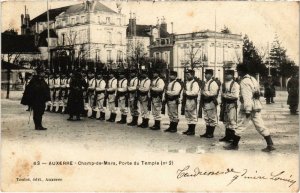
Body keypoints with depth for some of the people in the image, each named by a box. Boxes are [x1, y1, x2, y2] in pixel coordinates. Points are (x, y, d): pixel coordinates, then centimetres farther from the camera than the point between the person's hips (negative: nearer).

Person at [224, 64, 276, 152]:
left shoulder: (244, 82, -14)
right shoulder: (253, 79, 14)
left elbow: (247, 97, -21)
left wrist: (247, 110, -23)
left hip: (248, 107, -8)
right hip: (257, 107, 8)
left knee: (240, 126, 3)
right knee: (260, 126, 7)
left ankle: (234, 144, 12)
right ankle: (270, 145, 3)